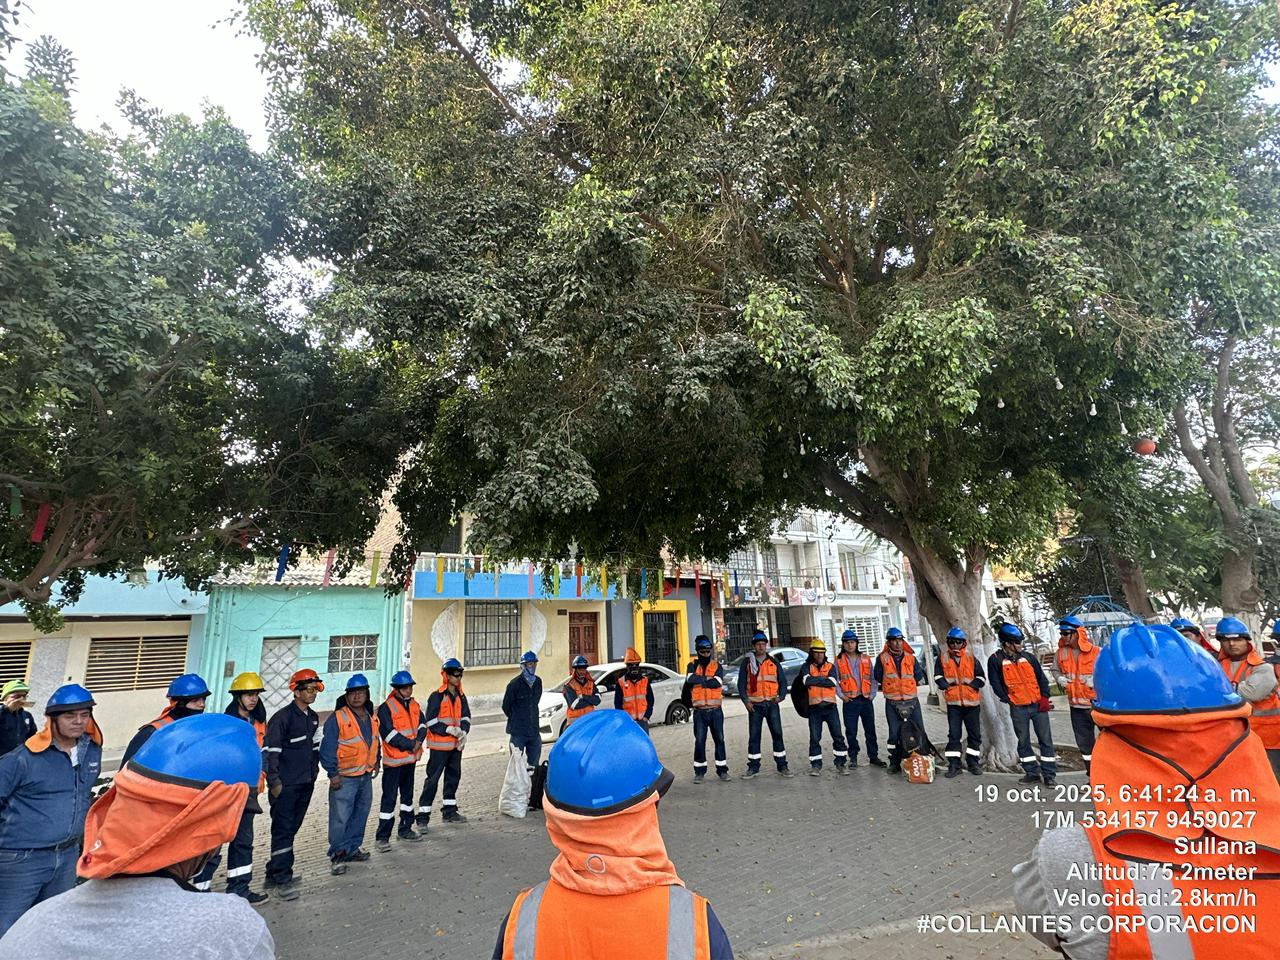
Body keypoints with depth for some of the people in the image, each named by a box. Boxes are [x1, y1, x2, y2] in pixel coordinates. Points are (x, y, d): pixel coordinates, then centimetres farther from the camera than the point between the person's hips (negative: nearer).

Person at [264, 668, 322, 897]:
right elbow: (271, 751, -15)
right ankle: (282, 878, 2)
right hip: (285, 785, -8)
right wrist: (274, 781, -15)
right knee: (283, 830, -3)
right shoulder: (282, 717, -13)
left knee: (292, 829, 14)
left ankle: (276, 873, 25)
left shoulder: (313, 717, 11)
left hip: (306, 784, 8)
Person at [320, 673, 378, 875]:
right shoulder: (337, 718, -16)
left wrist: (376, 761, 18)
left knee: (361, 814, 16)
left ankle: (353, 848, 30)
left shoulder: (371, 718, 7)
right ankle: (337, 855, 9)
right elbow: (327, 747, -15)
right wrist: (332, 773, -16)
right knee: (340, 818, -4)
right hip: (344, 778, -7)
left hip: (366, 775, 7)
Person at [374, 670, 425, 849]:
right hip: (393, 760, -7)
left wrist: (418, 741, -14)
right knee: (389, 797, -3)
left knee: (408, 794, 17)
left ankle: (405, 829, 30)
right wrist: (411, 744, -18)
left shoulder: (414, 705, 7)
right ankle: (382, 836, 6)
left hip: (411, 758, 7)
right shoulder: (386, 708, -15)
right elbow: (389, 734, -20)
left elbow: (422, 725, 6)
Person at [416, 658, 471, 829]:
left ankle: (449, 811, 27)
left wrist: (463, 732, -9)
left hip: (456, 744, 7)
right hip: (439, 745, -7)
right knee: (432, 779, -3)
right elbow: (431, 722, -14)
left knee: (454, 776, 14)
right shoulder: (436, 696, -11)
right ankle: (423, 816, 5)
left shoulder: (461, 696, 9)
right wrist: (449, 730, -20)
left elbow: (465, 717, 10)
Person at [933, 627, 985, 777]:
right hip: (953, 703, -1)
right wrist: (947, 686, -14)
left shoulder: (972, 659, 4)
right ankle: (953, 765, 5)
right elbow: (938, 678, 0)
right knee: (954, 735, 0)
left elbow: (981, 679, 2)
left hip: (972, 702, 1)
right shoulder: (942, 659, 3)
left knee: (975, 734, 10)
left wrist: (969, 684, -10)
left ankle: (973, 762, 24)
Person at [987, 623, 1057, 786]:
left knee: (1045, 739, 3)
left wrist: (1044, 697, -2)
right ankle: (1032, 772, 20)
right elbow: (996, 683, -3)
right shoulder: (996, 660, -3)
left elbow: (1042, 678, 9)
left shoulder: (1028, 657, 7)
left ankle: (1049, 774, 13)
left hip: (1038, 705, 2)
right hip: (1018, 708, -2)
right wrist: (1008, 699, -9)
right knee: (1023, 741, 7)